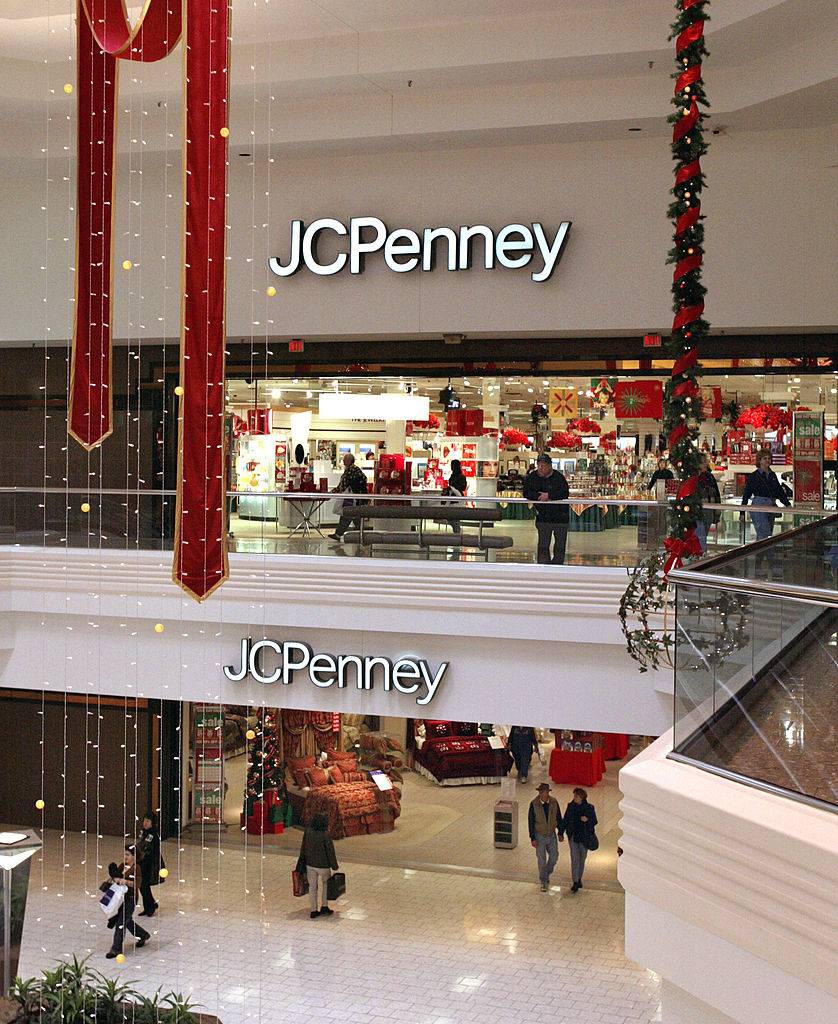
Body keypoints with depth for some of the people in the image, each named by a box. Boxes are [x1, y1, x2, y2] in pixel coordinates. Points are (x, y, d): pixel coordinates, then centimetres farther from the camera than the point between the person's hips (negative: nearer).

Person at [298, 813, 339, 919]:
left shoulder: (308, 832, -8)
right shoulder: (325, 835, -22)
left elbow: (303, 848, 1)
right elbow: (330, 851, -14)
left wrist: (302, 863, 12)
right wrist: (334, 865, -1)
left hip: (309, 864, 4)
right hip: (323, 865, -4)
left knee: (312, 886, 14)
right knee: (326, 883, 22)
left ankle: (314, 910, 18)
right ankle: (324, 906, 23)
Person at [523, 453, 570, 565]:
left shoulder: (558, 477, -10)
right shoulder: (532, 477, 0)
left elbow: (565, 493, -21)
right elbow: (526, 493, -6)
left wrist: (549, 495, -28)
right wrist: (540, 496, -20)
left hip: (560, 516, -2)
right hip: (543, 517, 2)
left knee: (560, 545, 6)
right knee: (543, 545, -2)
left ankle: (558, 566, 16)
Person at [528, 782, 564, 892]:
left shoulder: (554, 802, -10)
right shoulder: (534, 804, -18)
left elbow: (559, 818, 2)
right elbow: (531, 822, -12)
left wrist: (560, 833, 5)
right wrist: (533, 838, -12)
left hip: (552, 835, 3)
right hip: (540, 836, -3)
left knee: (554, 857, 11)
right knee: (541, 860, 7)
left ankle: (546, 874, 38)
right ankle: (543, 882, 22)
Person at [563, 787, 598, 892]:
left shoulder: (589, 808, -6)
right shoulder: (571, 806, 0)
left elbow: (594, 821, 0)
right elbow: (566, 820, 9)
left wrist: (587, 820, -20)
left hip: (584, 837, 0)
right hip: (573, 836, 0)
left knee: (582, 858, 12)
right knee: (574, 859, -7)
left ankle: (579, 879, 30)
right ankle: (575, 883, -9)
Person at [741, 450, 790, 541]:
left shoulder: (772, 475, 13)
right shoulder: (754, 476, -3)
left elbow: (780, 492, 19)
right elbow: (746, 494, -2)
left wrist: (787, 504, 8)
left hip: (771, 508, 6)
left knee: (761, 536, 11)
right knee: (765, 536, -16)